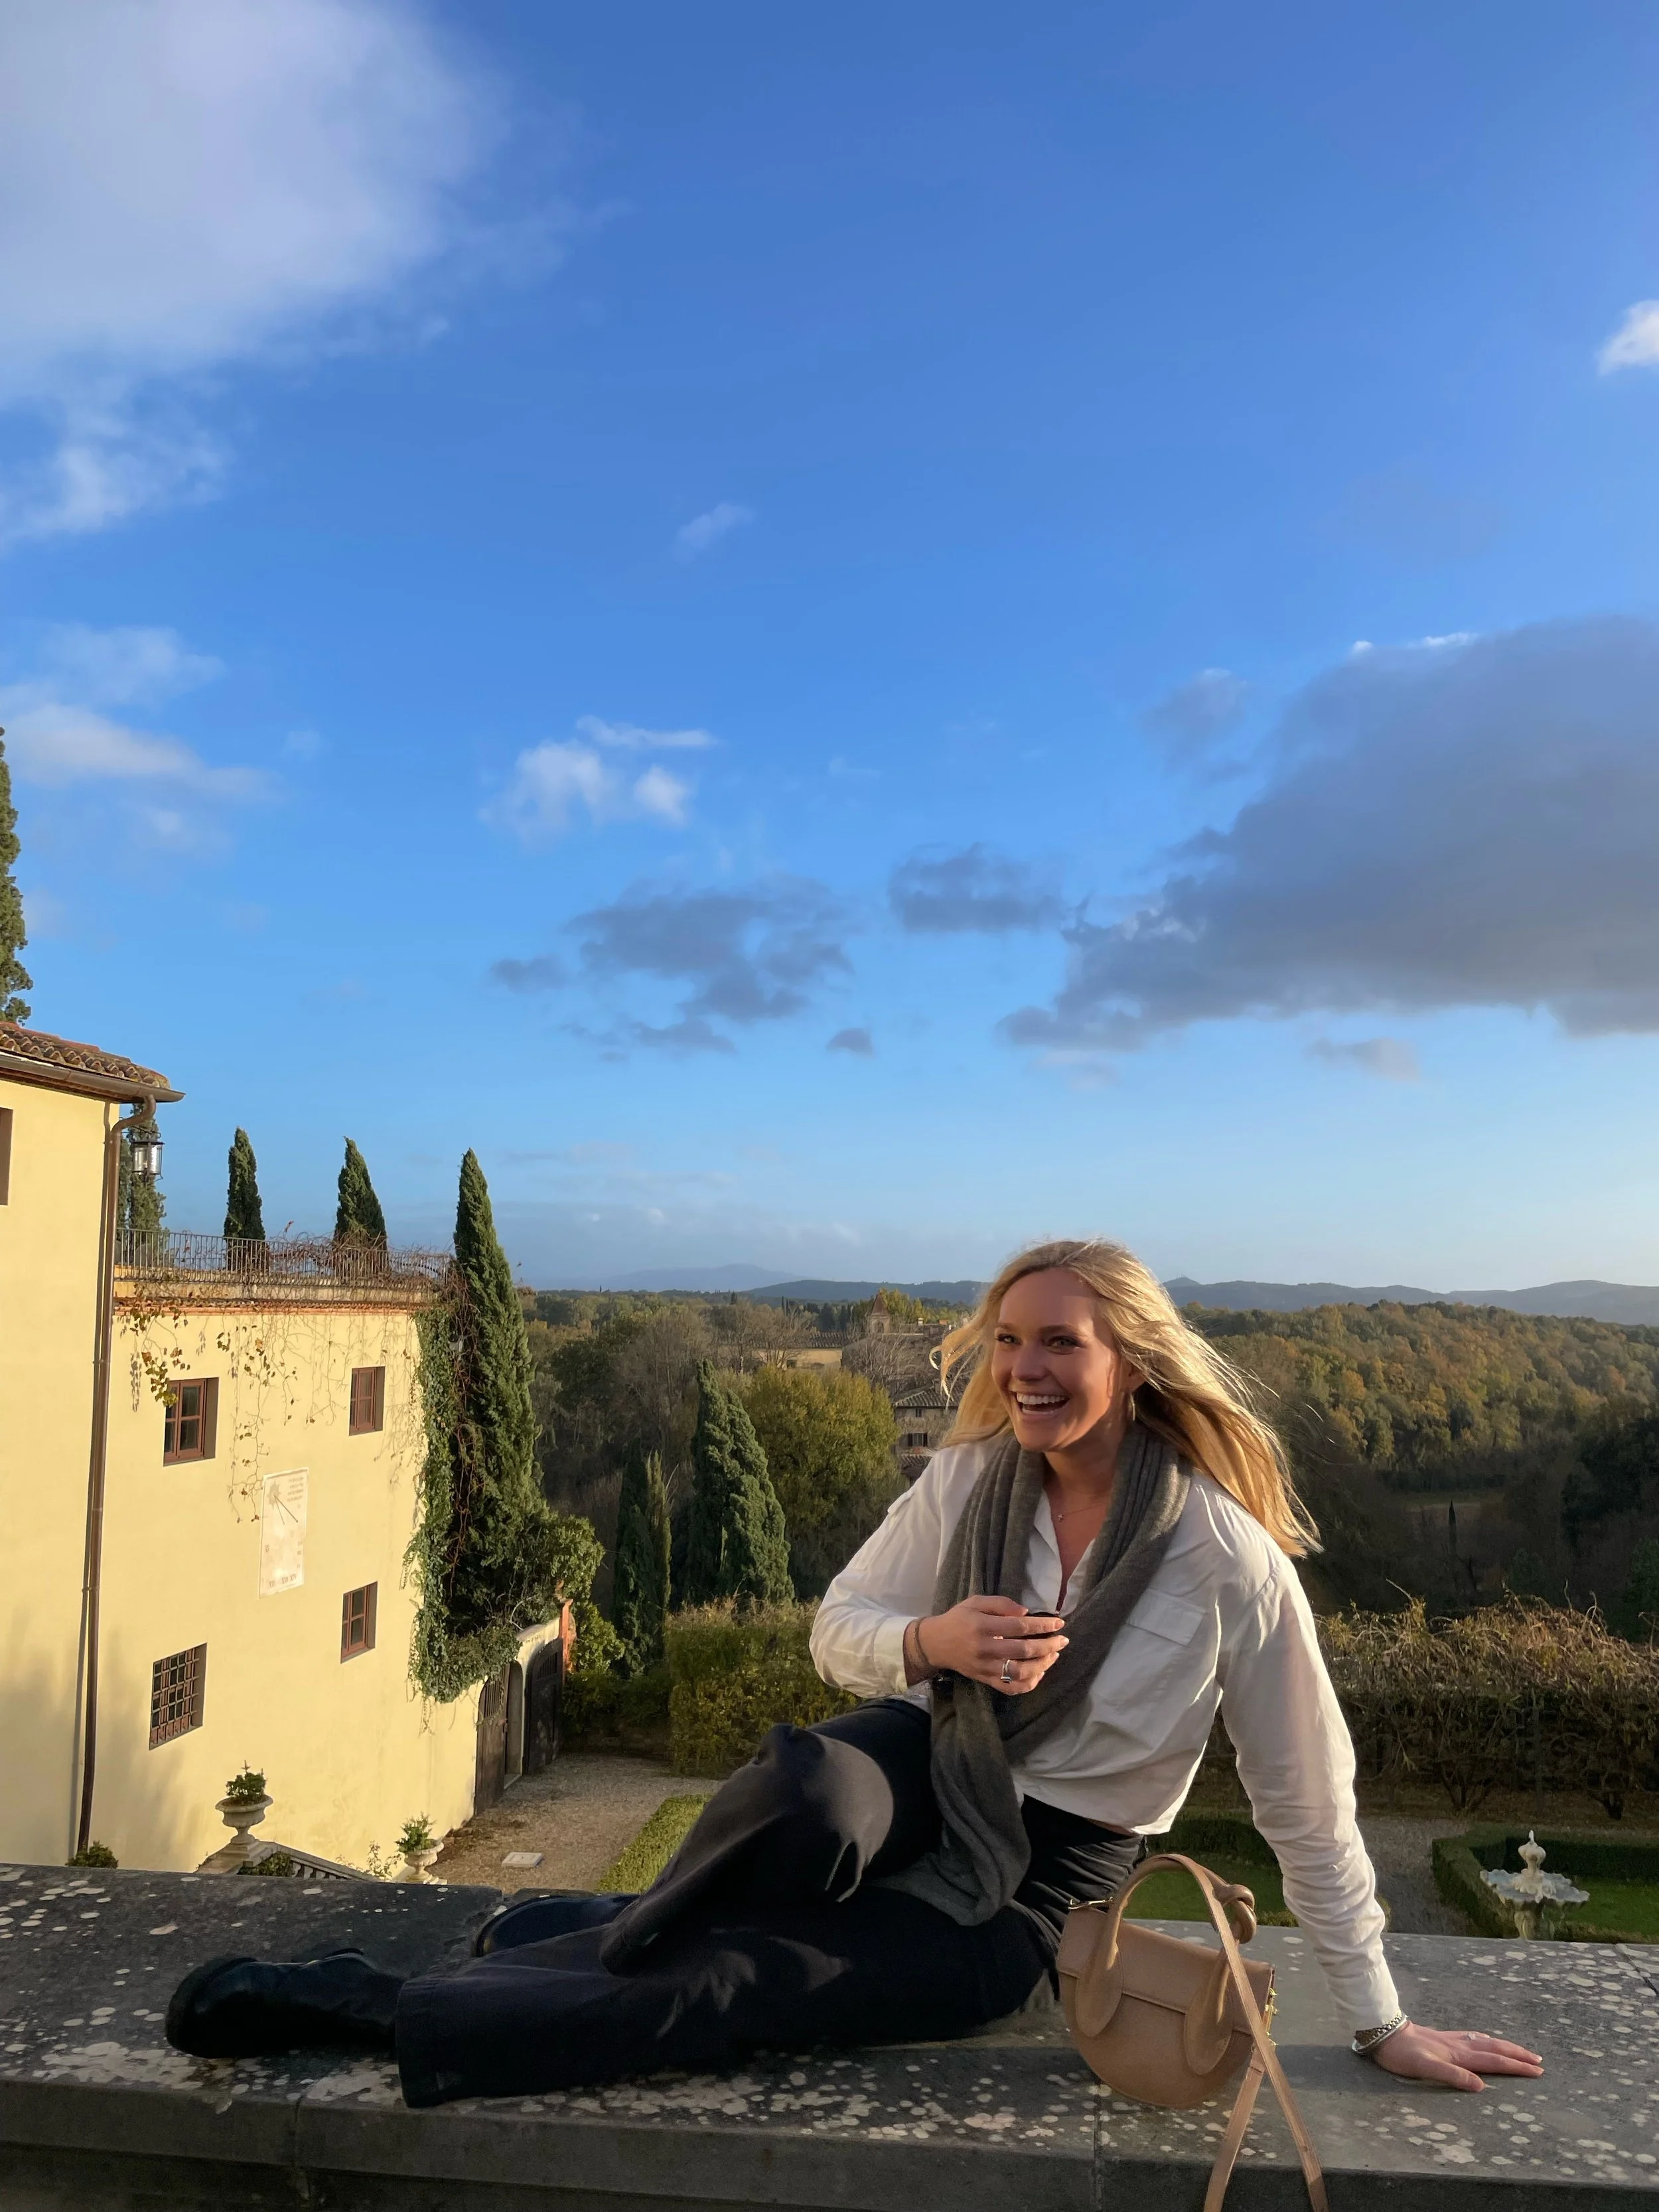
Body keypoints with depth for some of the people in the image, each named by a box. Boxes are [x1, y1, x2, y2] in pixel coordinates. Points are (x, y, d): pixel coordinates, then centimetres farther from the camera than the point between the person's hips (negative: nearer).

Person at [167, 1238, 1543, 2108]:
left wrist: (1383, 2025, -1)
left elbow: (1310, 1809, -7)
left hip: (1025, 1898, -2)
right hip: (917, 1781, 3)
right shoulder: (967, 1481, -6)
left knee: (723, 1989, -24)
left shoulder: (1231, 1564, -17)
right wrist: (934, 1642, -20)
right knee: (808, 1782, -37)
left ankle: (368, 2011, -13)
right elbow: (837, 1633, 2)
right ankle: (607, 1945, -11)